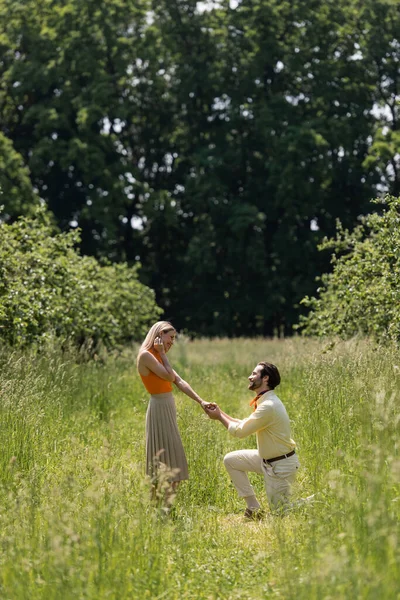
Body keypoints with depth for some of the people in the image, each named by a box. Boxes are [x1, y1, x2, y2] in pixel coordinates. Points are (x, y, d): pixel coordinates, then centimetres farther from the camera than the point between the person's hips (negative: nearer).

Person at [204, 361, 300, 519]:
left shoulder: (268, 406, -27)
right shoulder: (264, 401, 6)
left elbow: (240, 431, -19)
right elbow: (245, 424, 11)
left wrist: (219, 417, -5)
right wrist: (221, 413, 5)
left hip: (281, 465, -9)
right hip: (267, 459, 9)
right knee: (230, 460, 6)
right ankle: (253, 509, 9)